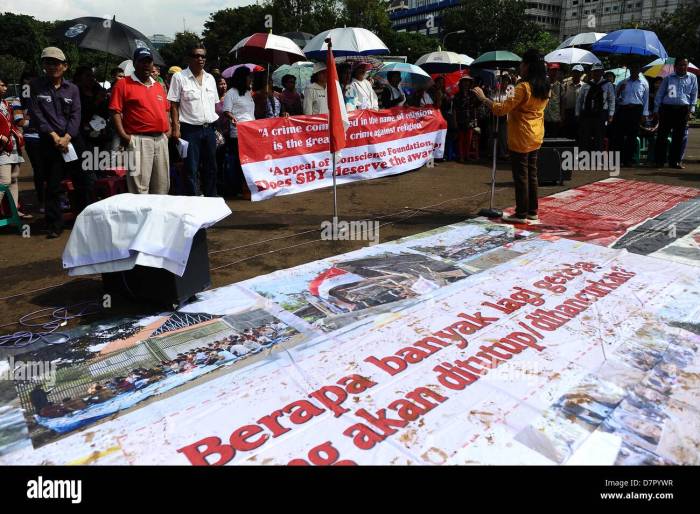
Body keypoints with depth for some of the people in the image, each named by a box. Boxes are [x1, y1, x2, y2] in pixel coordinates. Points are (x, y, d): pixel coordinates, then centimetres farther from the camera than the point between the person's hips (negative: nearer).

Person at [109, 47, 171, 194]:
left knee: (162, 184, 12)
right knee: (139, 187, -7)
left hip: (161, 140, 6)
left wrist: (168, 130, 11)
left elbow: (166, 110, 24)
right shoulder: (124, 84, 0)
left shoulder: (158, 86, 18)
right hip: (139, 140, -6)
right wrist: (123, 135, -14)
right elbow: (115, 112, -5)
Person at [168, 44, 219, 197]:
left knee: (211, 167, 11)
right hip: (190, 129, -5)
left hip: (210, 128, 5)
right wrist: (176, 127, -12)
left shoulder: (210, 78, 14)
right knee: (191, 169, -2)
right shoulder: (179, 77, 0)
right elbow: (174, 105, -4)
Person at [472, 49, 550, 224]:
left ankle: (521, 214, 3)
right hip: (536, 137, 8)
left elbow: (502, 108, -22)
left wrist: (484, 98, -14)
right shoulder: (544, 87, 8)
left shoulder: (523, 86, -18)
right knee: (532, 174, 13)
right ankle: (532, 211, 20)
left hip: (521, 137, -8)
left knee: (520, 176, -2)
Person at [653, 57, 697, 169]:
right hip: (667, 108, -1)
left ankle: (675, 161, 8)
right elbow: (659, 94, 8)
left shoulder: (692, 78, 11)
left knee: (679, 137, 2)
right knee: (662, 135, -4)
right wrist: (656, 110, 2)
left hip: (683, 110, 1)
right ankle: (660, 160, 2)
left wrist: (691, 110, 1)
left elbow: (694, 95, 10)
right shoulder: (668, 78, 8)